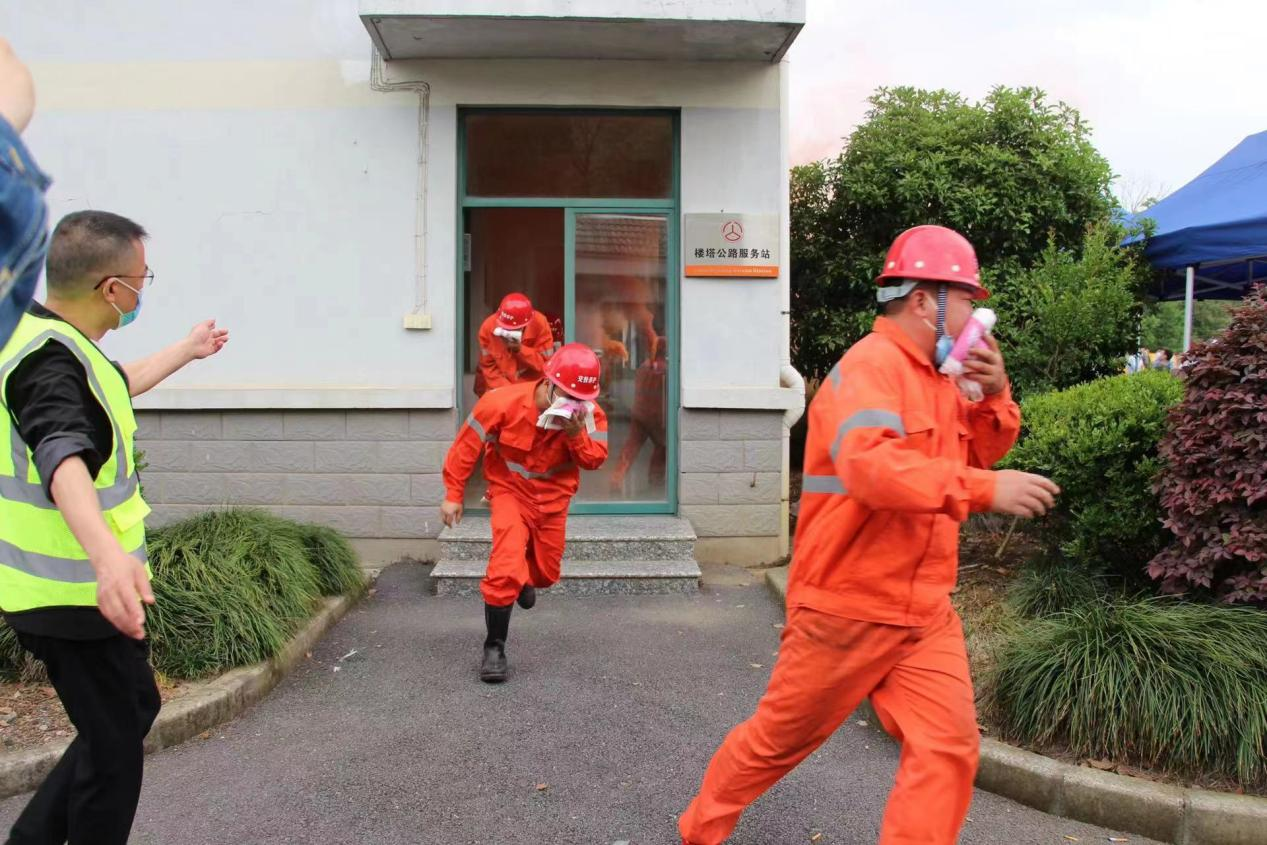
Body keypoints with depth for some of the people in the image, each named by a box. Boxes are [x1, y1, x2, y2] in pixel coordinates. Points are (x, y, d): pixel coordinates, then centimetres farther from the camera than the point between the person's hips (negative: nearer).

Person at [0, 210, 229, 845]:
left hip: (84, 584, 10)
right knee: (114, 750, 2)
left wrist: (185, 351, 43)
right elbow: (63, 460, -44)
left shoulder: (55, 343, 8)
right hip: (75, 596, -10)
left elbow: (116, 384, 30)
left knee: (135, 708, 24)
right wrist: (106, 551, -61)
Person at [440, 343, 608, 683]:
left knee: (546, 573, 16)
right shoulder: (503, 403, -26)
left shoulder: (589, 413, -17)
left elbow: (594, 460, -18)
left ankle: (525, 579, 55)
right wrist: (453, 495, -10)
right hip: (510, 491, -3)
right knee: (505, 571, -20)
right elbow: (467, 444, -15)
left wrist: (576, 434, -37)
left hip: (553, 497, 4)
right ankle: (494, 648, -3)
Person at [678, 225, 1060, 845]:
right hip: (848, 608, -7)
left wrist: (994, 395, 1)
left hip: (925, 612, 8)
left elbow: (976, 454, 18)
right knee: (777, 741, 10)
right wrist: (984, 489, -37)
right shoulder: (870, 366, -18)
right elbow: (870, 467, -35)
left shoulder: (936, 378, 10)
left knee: (948, 746, 1)